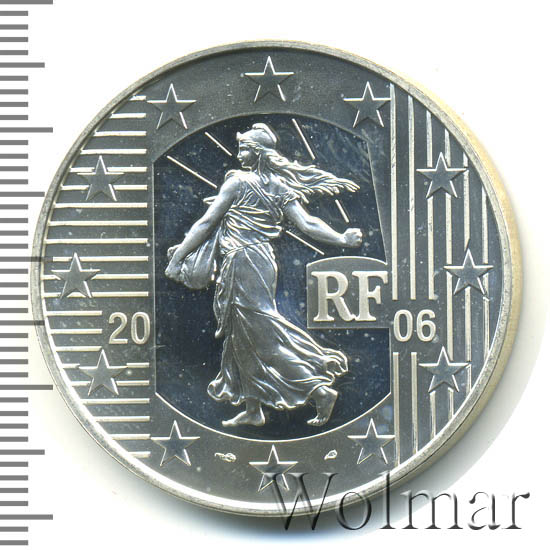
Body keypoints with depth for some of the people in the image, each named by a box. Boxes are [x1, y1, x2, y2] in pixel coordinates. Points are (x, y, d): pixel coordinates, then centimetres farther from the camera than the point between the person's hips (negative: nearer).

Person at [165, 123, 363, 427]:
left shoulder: (237, 181, -7)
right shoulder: (279, 187, 10)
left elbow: (207, 223, -6)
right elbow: (307, 223, -1)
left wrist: (178, 256, -2)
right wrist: (342, 239, 6)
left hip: (243, 262, -8)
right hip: (264, 259, 8)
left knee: (264, 334, -7)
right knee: (243, 336, 14)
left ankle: (319, 390, -14)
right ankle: (253, 409, 17)